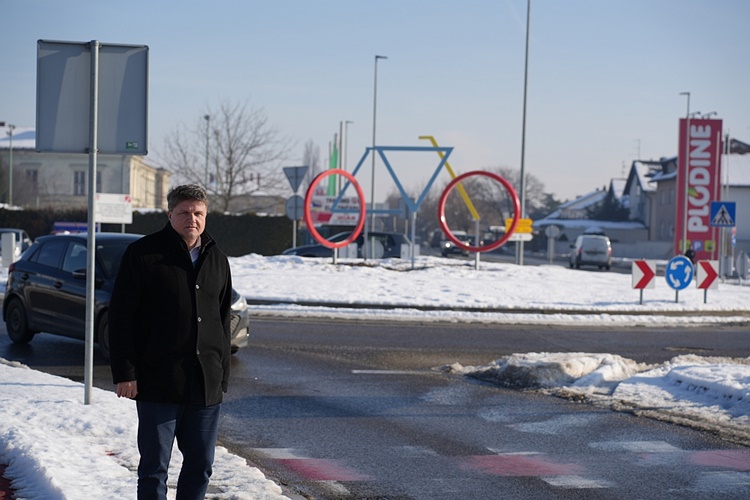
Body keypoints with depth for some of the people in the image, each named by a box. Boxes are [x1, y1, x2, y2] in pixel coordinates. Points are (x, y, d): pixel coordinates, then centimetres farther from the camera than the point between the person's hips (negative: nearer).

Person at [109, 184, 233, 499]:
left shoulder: (217, 260, 13)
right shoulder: (143, 254, -3)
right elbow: (121, 316, -5)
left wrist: (222, 377, 14)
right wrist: (125, 373, -11)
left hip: (206, 385, 5)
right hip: (158, 382, -5)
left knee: (201, 464, 10)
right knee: (154, 465, -1)